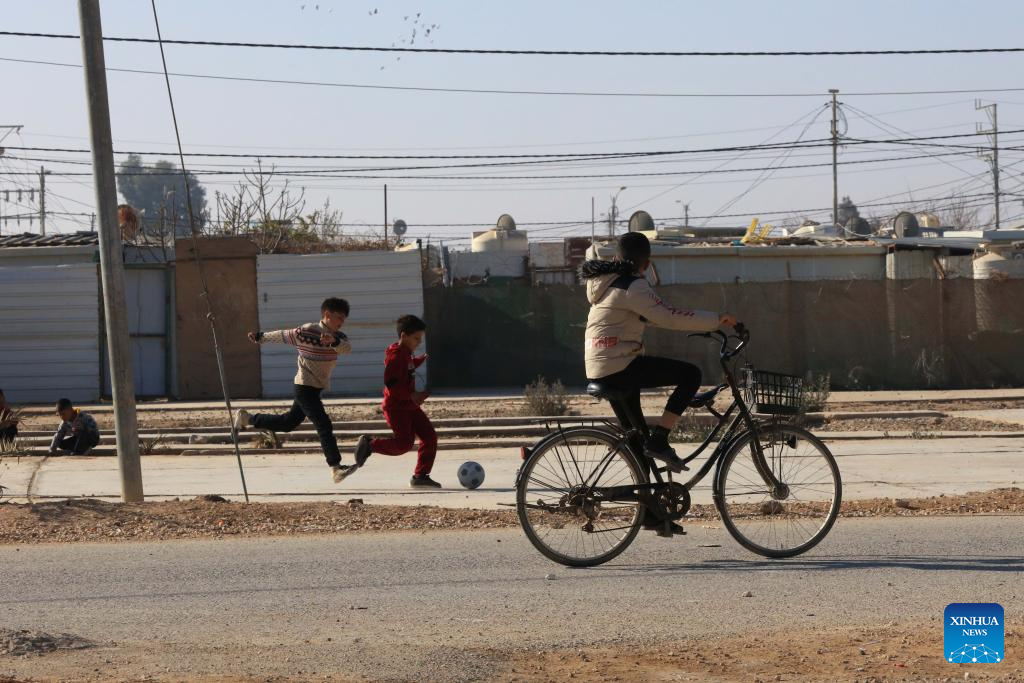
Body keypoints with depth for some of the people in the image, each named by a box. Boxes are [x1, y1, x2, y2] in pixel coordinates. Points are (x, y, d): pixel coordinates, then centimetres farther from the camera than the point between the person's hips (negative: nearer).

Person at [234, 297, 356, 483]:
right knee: (324, 425, -18)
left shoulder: (338, 336, 4)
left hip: (317, 388, 8)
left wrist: (334, 342, -37)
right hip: (305, 386, -8)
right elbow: (283, 336, 0)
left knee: (289, 422, 20)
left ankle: (247, 418, 35)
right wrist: (260, 338, 12)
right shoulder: (307, 332, -14)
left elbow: (347, 348, -17)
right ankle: (336, 468, -23)